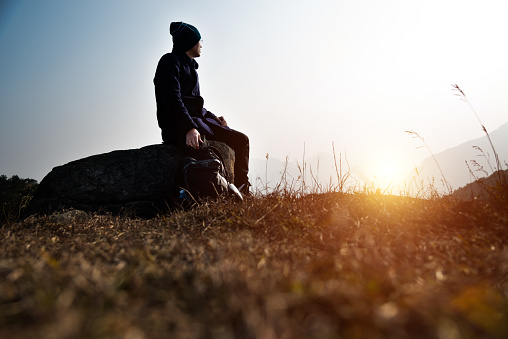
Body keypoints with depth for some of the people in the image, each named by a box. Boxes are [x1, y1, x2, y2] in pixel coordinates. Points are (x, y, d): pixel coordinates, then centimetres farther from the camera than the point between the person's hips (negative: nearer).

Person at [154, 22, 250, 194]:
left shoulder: (190, 66, 28)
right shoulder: (170, 61, 0)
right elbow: (172, 99, -16)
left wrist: (214, 118, 11)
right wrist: (189, 128, -29)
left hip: (195, 120, 9)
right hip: (177, 126, -9)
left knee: (240, 139, -2)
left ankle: (242, 191, -3)